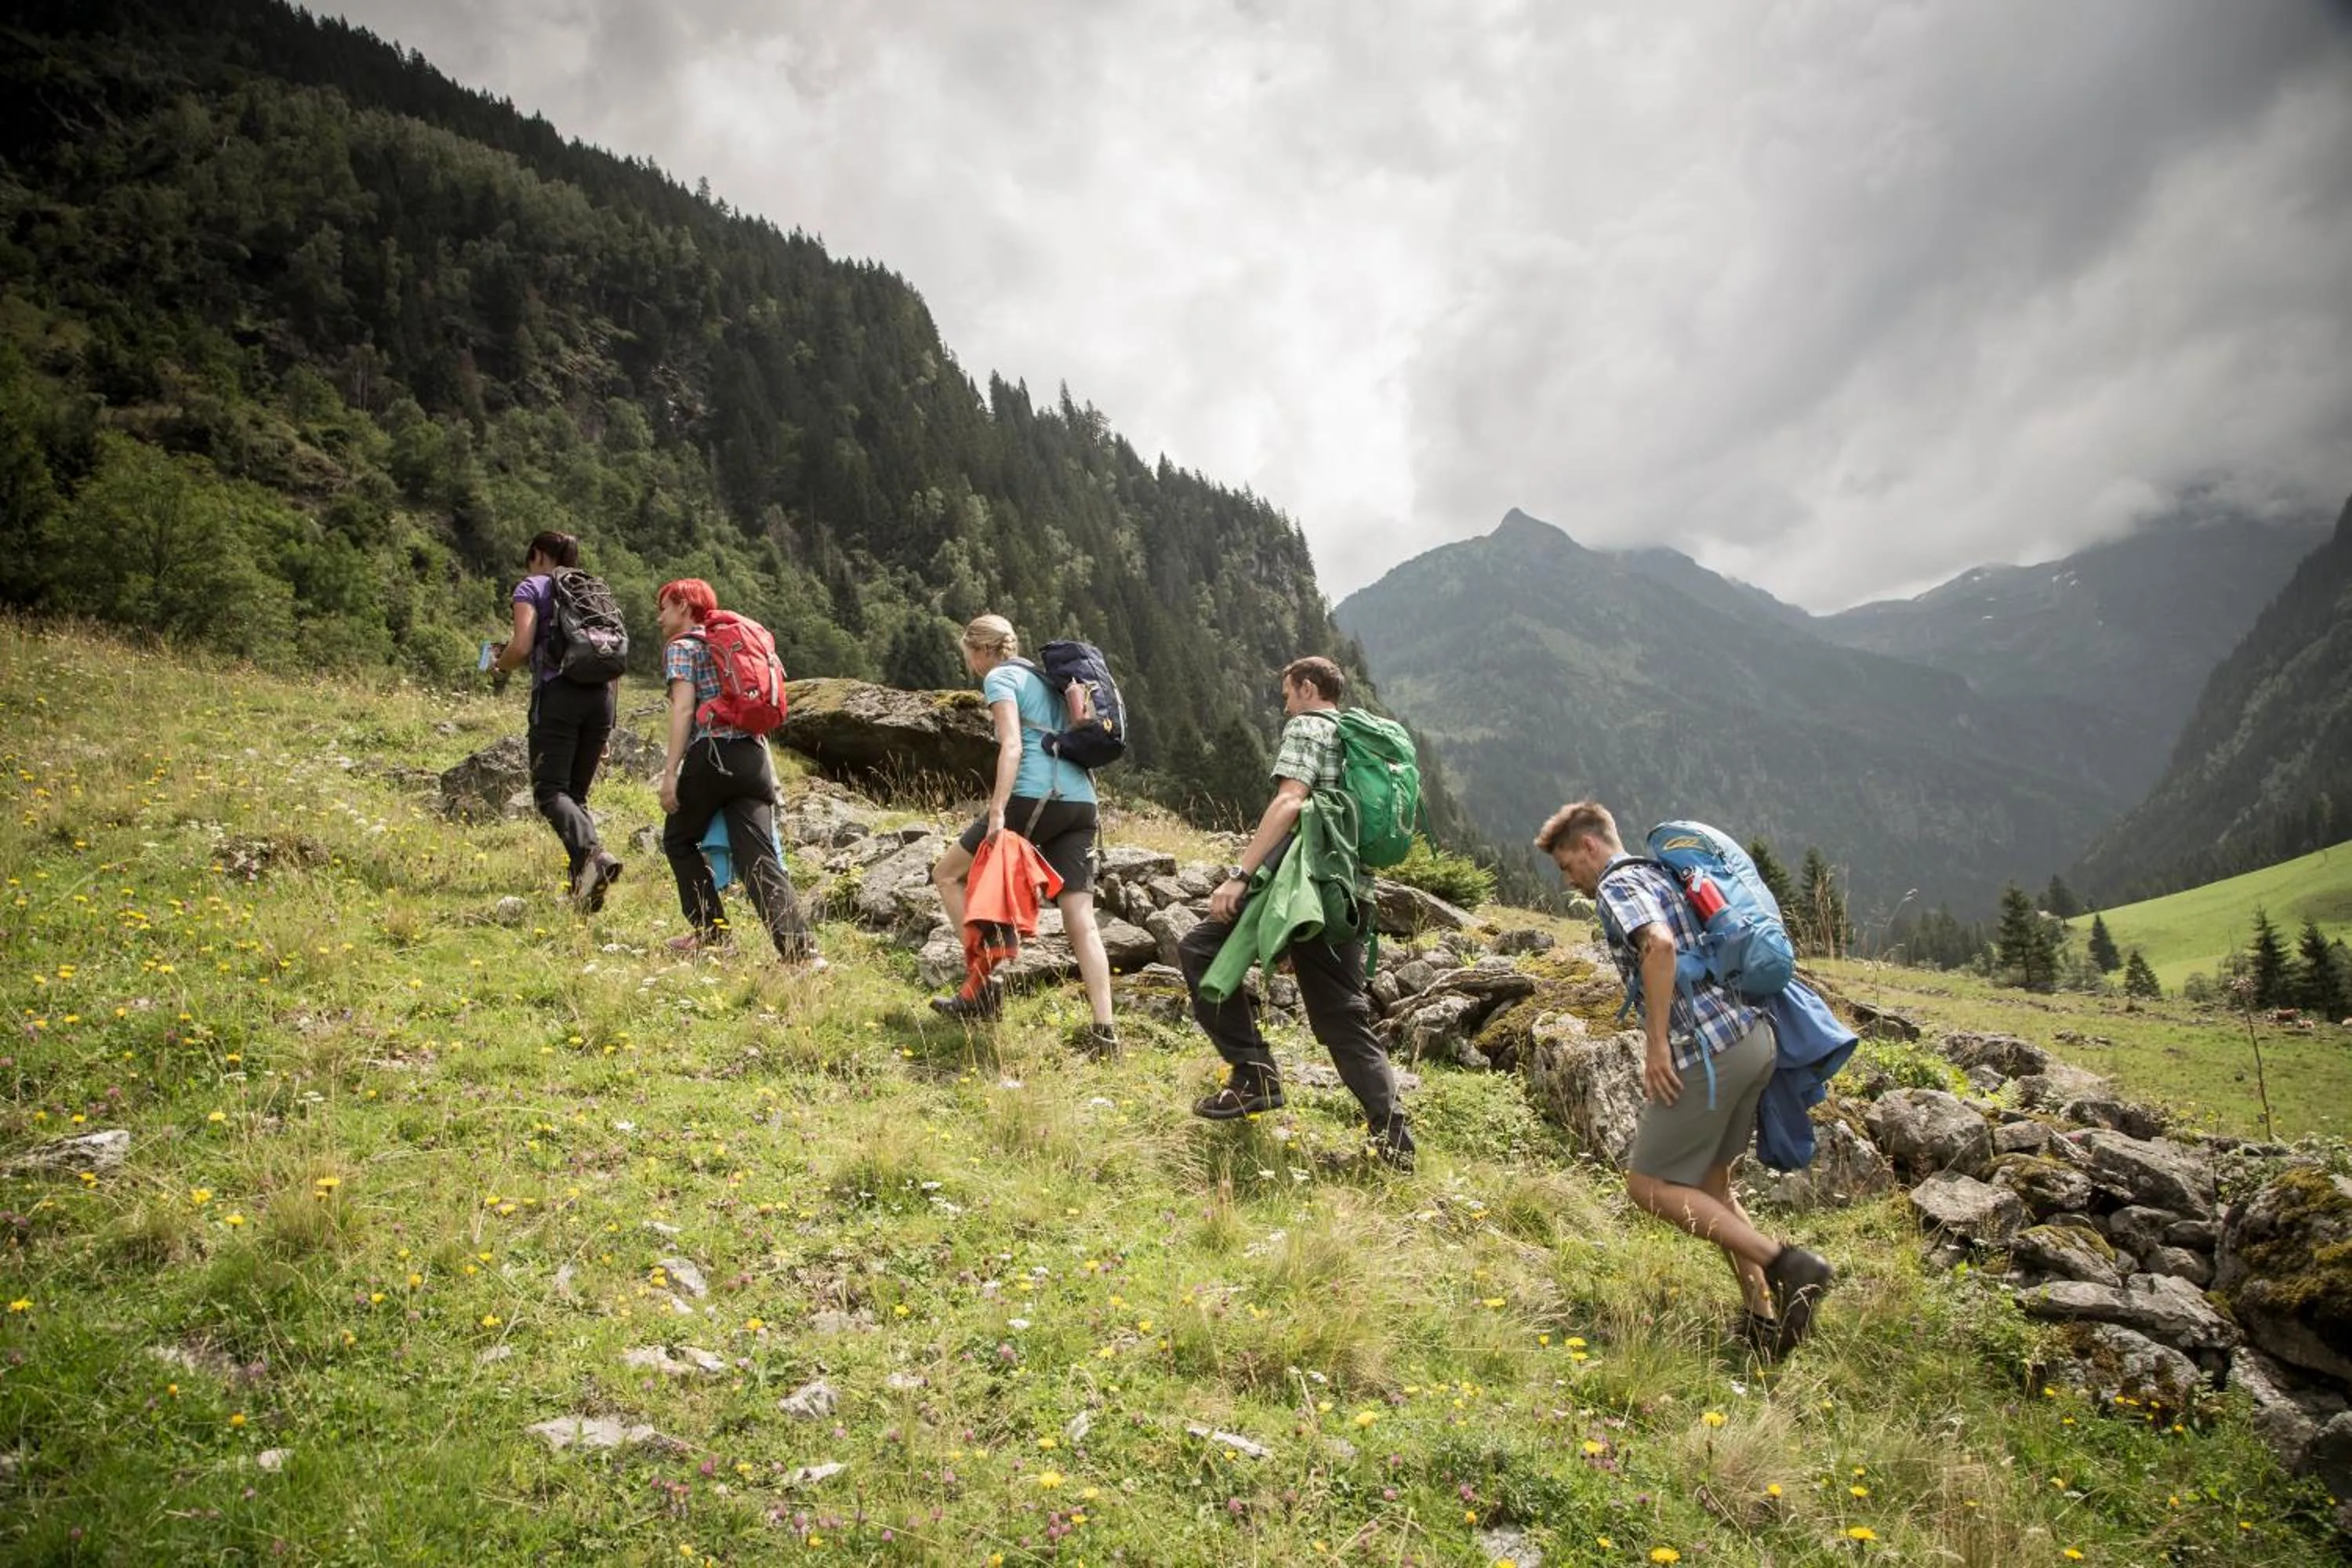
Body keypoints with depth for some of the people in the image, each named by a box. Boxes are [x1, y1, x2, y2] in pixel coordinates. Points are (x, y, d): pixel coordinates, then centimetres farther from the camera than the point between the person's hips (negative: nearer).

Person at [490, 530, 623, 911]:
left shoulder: (532, 587, 8)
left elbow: (521, 647, -8)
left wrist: (499, 665, 15)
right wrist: (606, 723, 22)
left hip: (558, 693, -5)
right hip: (601, 695, 5)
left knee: (550, 791, -7)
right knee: (577, 793, 11)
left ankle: (592, 853, -33)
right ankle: (583, 883, -5)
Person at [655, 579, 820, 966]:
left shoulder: (681, 646, 5)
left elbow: (685, 708, -9)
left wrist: (670, 772, -13)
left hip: (710, 756, -6)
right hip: (754, 757, 6)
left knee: (679, 840, 19)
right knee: (760, 860, -4)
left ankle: (711, 930, 16)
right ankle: (801, 950, -20)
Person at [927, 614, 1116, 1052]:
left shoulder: (1000, 678, 2)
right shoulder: (1043, 678, 26)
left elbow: (1012, 746, -13)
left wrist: (996, 811, -21)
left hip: (1034, 798, -7)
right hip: (1080, 802, 8)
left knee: (947, 874, 10)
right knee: (1081, 919, 2)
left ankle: (983, 983, 5)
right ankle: (1104, 1029, -6)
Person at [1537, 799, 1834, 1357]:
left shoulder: (1618, 884, -5)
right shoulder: (1662, 876, 23)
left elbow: (1659, 944, -24)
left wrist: (1656, 1044, -20)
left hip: (1708, 1051, -10)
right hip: (1755, 1037, 10)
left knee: (1649, 1184, 0)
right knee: (1708, 1180, 19)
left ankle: (1786, 1265, -6)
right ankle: (1765, 1317, 18)